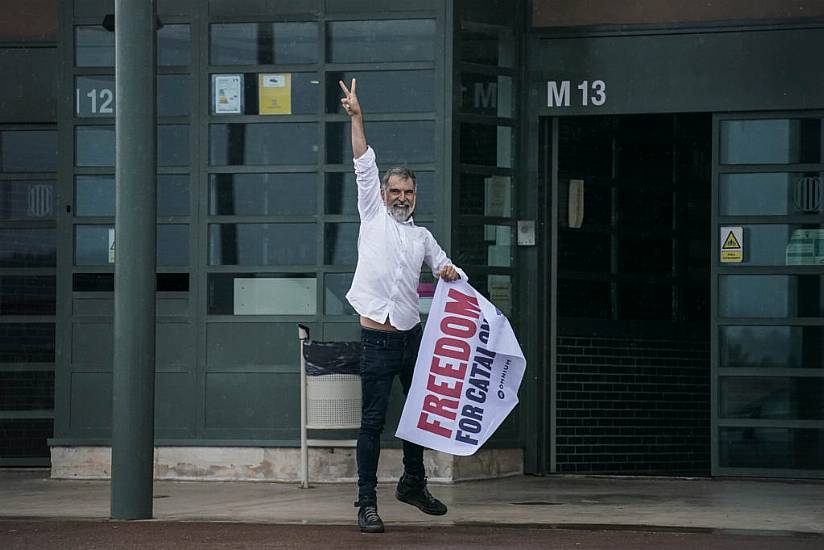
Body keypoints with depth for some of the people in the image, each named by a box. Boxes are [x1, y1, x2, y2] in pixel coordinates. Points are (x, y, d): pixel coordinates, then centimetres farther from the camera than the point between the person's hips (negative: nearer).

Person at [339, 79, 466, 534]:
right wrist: (356, 118, -9)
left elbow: (445, 267, 24)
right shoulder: (373, 216, 6)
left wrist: (450, 273, -2)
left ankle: (413, 483, 33)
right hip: (377, 338, -5)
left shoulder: (422, 236, 16)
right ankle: (366, 503, -7)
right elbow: (364, 166, -1)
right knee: (372, 421, -7)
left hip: (412, 336, 5)